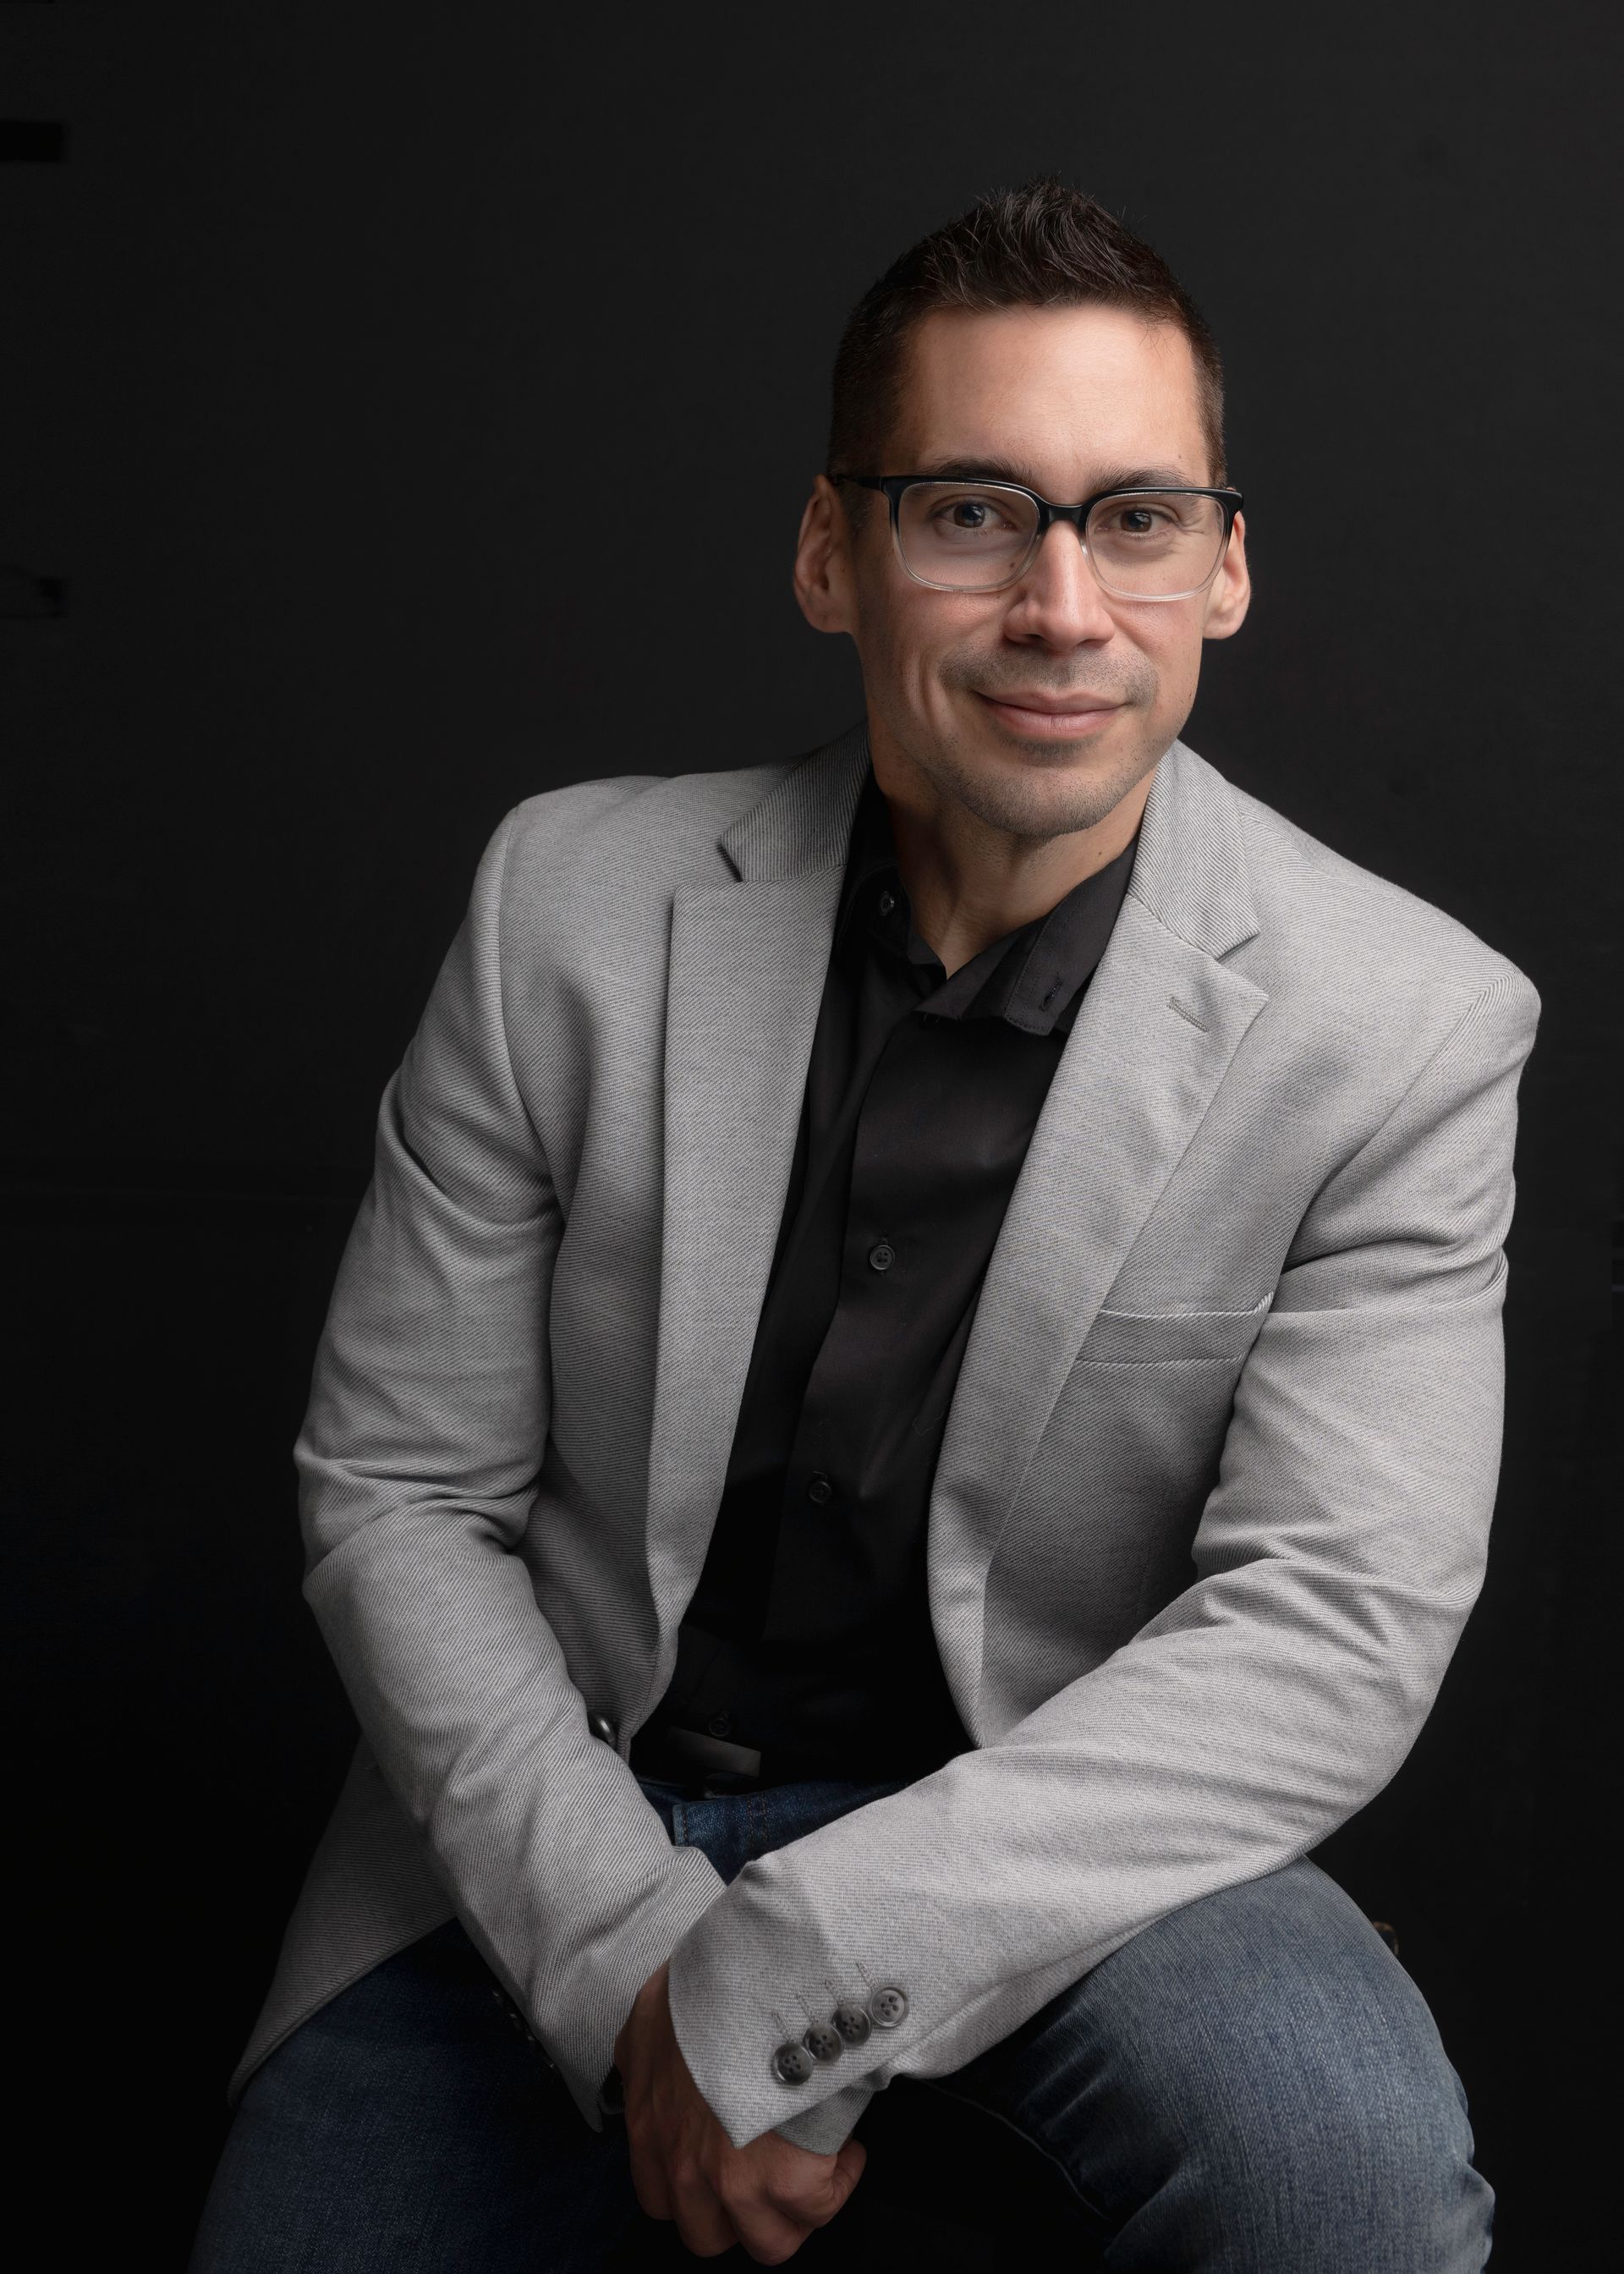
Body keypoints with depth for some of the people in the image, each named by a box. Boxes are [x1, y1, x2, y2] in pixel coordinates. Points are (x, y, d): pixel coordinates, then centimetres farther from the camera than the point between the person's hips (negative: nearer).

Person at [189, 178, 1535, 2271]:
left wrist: (779, 1984, -25)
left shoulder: (1410, 1031, -12)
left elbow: (1329, 1627, -18)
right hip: (567, 1817, 3)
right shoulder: (573, 900, -8)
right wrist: (627, 1956, -18)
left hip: (1049, 1818, -2)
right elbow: (398, 1492, -4)